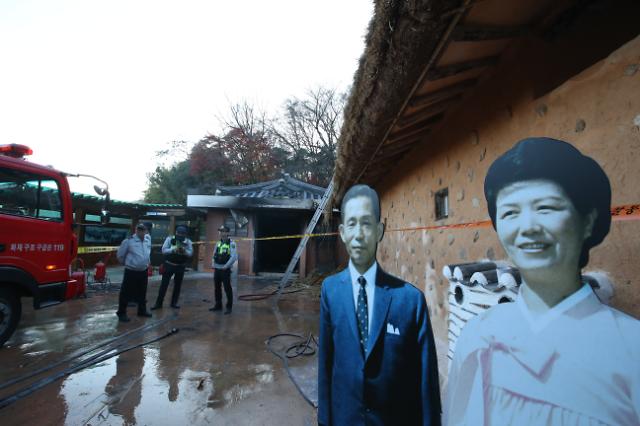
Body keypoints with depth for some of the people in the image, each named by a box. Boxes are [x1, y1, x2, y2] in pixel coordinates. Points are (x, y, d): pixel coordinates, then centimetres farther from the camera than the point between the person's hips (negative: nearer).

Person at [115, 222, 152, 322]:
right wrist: (126, 263, 9)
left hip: (144, 271, 6)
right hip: (131, 272, -5)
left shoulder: (148, 239, 3)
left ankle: (142, 310, 31)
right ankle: (121, 313, 18)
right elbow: (120, 255, -2)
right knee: (126, 293, 3)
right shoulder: (129, 241, -14)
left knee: (142, 292, 17)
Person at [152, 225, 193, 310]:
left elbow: (190, 253, -7)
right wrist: (173, 249, -28)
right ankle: (158, 303, 14)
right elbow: (164, 250, -12)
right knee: (164, 284, 2)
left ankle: (174, 302, 23)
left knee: (178, 285, 10)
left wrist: (184, 251, -27)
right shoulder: (170, 239, -7)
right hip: (169, 265, -1)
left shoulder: (188, 241, -4)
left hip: (181, 266, 2)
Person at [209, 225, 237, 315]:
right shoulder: (218, 243, 12)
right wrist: (213, 264, 6)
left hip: (225, 270, -7)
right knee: (217, 288, 14)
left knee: (227, 288, -2)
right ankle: (218, 305, 27)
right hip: (217, 269, 7)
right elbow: (214, 255, 21)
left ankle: (229, 307, 8)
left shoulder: (231, 243, -11)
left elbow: (234, 257, -19)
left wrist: (226, 266, -19)